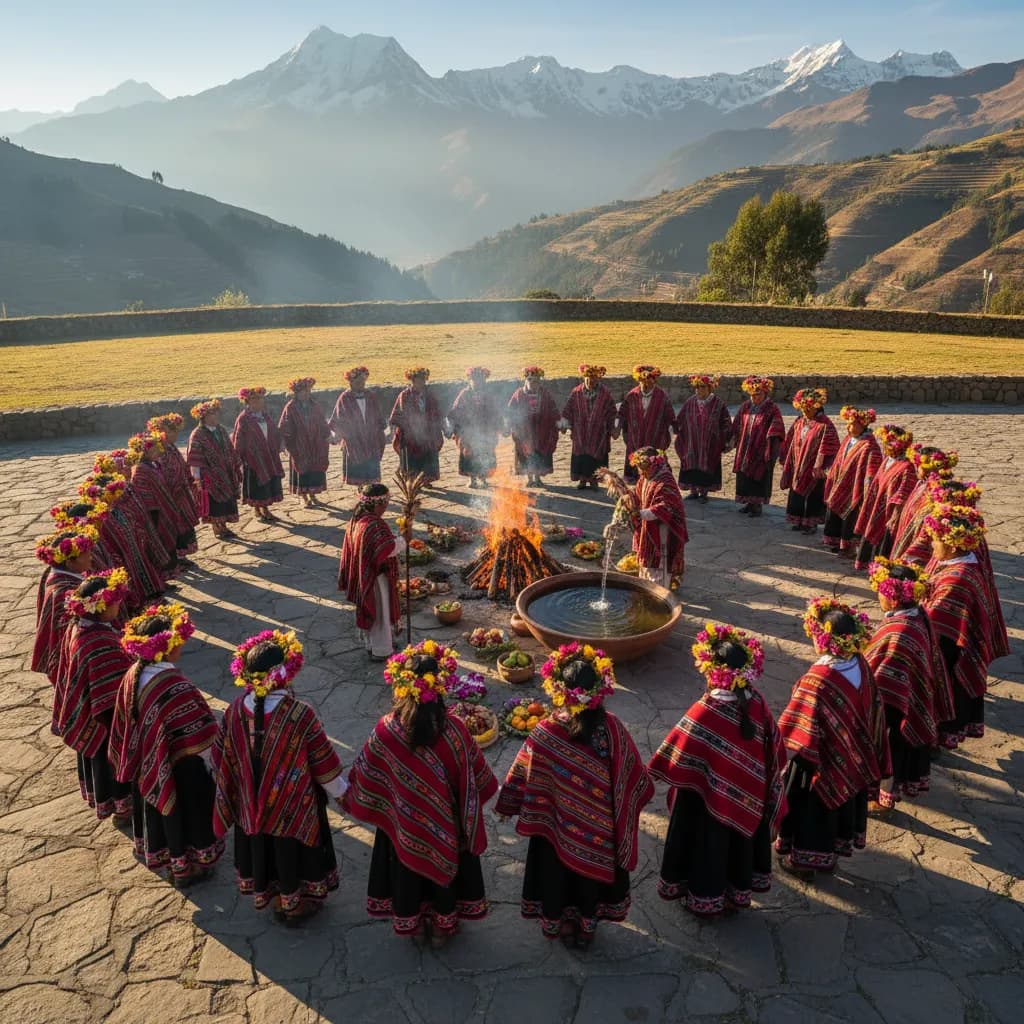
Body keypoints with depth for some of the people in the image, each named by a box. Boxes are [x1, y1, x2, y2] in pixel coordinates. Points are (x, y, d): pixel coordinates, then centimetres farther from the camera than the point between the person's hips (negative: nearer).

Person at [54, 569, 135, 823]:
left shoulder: (77, 626, -9)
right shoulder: (101, 644, -38)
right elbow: (112, 693, -31)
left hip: (85, 710, 9)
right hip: (103, 716, -9)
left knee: (94, 758, 29)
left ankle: (97, 795, 52)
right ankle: (121, 807, 34)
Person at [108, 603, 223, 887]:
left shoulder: (133, 675, -12)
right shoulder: (177, 689, -34)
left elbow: (124, 723, 2)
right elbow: (198, 736, -24)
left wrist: (136, 757, 16)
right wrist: (206, 761, -5)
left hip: (145, 765, 7)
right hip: (176, 768, -7)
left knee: (152, 803, 30)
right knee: (181, 811, 15)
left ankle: (149, 849, 54)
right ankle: (182, 867, 34)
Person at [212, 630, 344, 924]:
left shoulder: (235, 710, -17)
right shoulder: (301, 714, -29)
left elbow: (222, 758, -3)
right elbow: (324, 762, -17)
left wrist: (229, 791, 17)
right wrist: (341, 794, 1)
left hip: (251, 806, 4)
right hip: (293, 808, -4)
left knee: (259, 848, 28)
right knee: (292, 853, 20)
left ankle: (265, 893, 51)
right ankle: (294, 904, 40)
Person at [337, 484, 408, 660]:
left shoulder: (357, 519, 0)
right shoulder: (374, 524, -29)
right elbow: (389, 548, -34)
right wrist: (403, 540, -18)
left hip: (363, 576, 9)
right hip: (376, 577, -9)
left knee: (368, 610, 22)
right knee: (380, 612, 7)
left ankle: (370, 644, 38)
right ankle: (381, 651, 20)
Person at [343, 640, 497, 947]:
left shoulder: (385, 731, -27)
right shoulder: (454, 730, -28)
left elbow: (364, 775, -11)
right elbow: (477, 778, -13)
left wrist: (350, 800, 11)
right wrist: (468, 812, 8)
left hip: (404, 824, 1)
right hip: (445, 825, 0)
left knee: (408, 870, 27)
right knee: (444, 866, 26)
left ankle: (412, 924, 49)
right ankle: (443, 925, 47)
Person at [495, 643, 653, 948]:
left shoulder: (545, 735, -29)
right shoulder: (612, 728, -22)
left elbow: (521, 777, -15)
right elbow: (633, 775, -7)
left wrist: (506, 806, 2)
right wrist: (634, 800, 13)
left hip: (560, 828, -2)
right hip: (600, 827, 2)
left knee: (559, 872, 24)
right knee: (594, 869, 26)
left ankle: (561, 922, 45)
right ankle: (587, 925, 45)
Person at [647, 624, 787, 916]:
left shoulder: (705, 712, -31)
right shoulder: (756, 703, -14)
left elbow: (677, 758, -26)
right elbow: (774, 747, -1)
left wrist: (656, 772, -9)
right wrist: (761, 779, 14)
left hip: (709, 798, -5)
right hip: (747, 796, 5)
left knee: (708, 845, 17)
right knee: (740, 839, 26)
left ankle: (704, 898, 35)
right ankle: (739, 890, 45)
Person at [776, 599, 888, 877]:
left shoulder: (817, 679, -34)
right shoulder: (861, 666, -13)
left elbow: (801, 734, -27)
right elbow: (871, 709, 2)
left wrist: (783, 739, -9)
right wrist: (861, 747, 15)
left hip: (820, 761, -6)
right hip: (851, 759, 7)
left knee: (812, 807, 15)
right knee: (842, 802, 25)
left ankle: (804, 859, 33)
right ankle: (832, 854, 45)